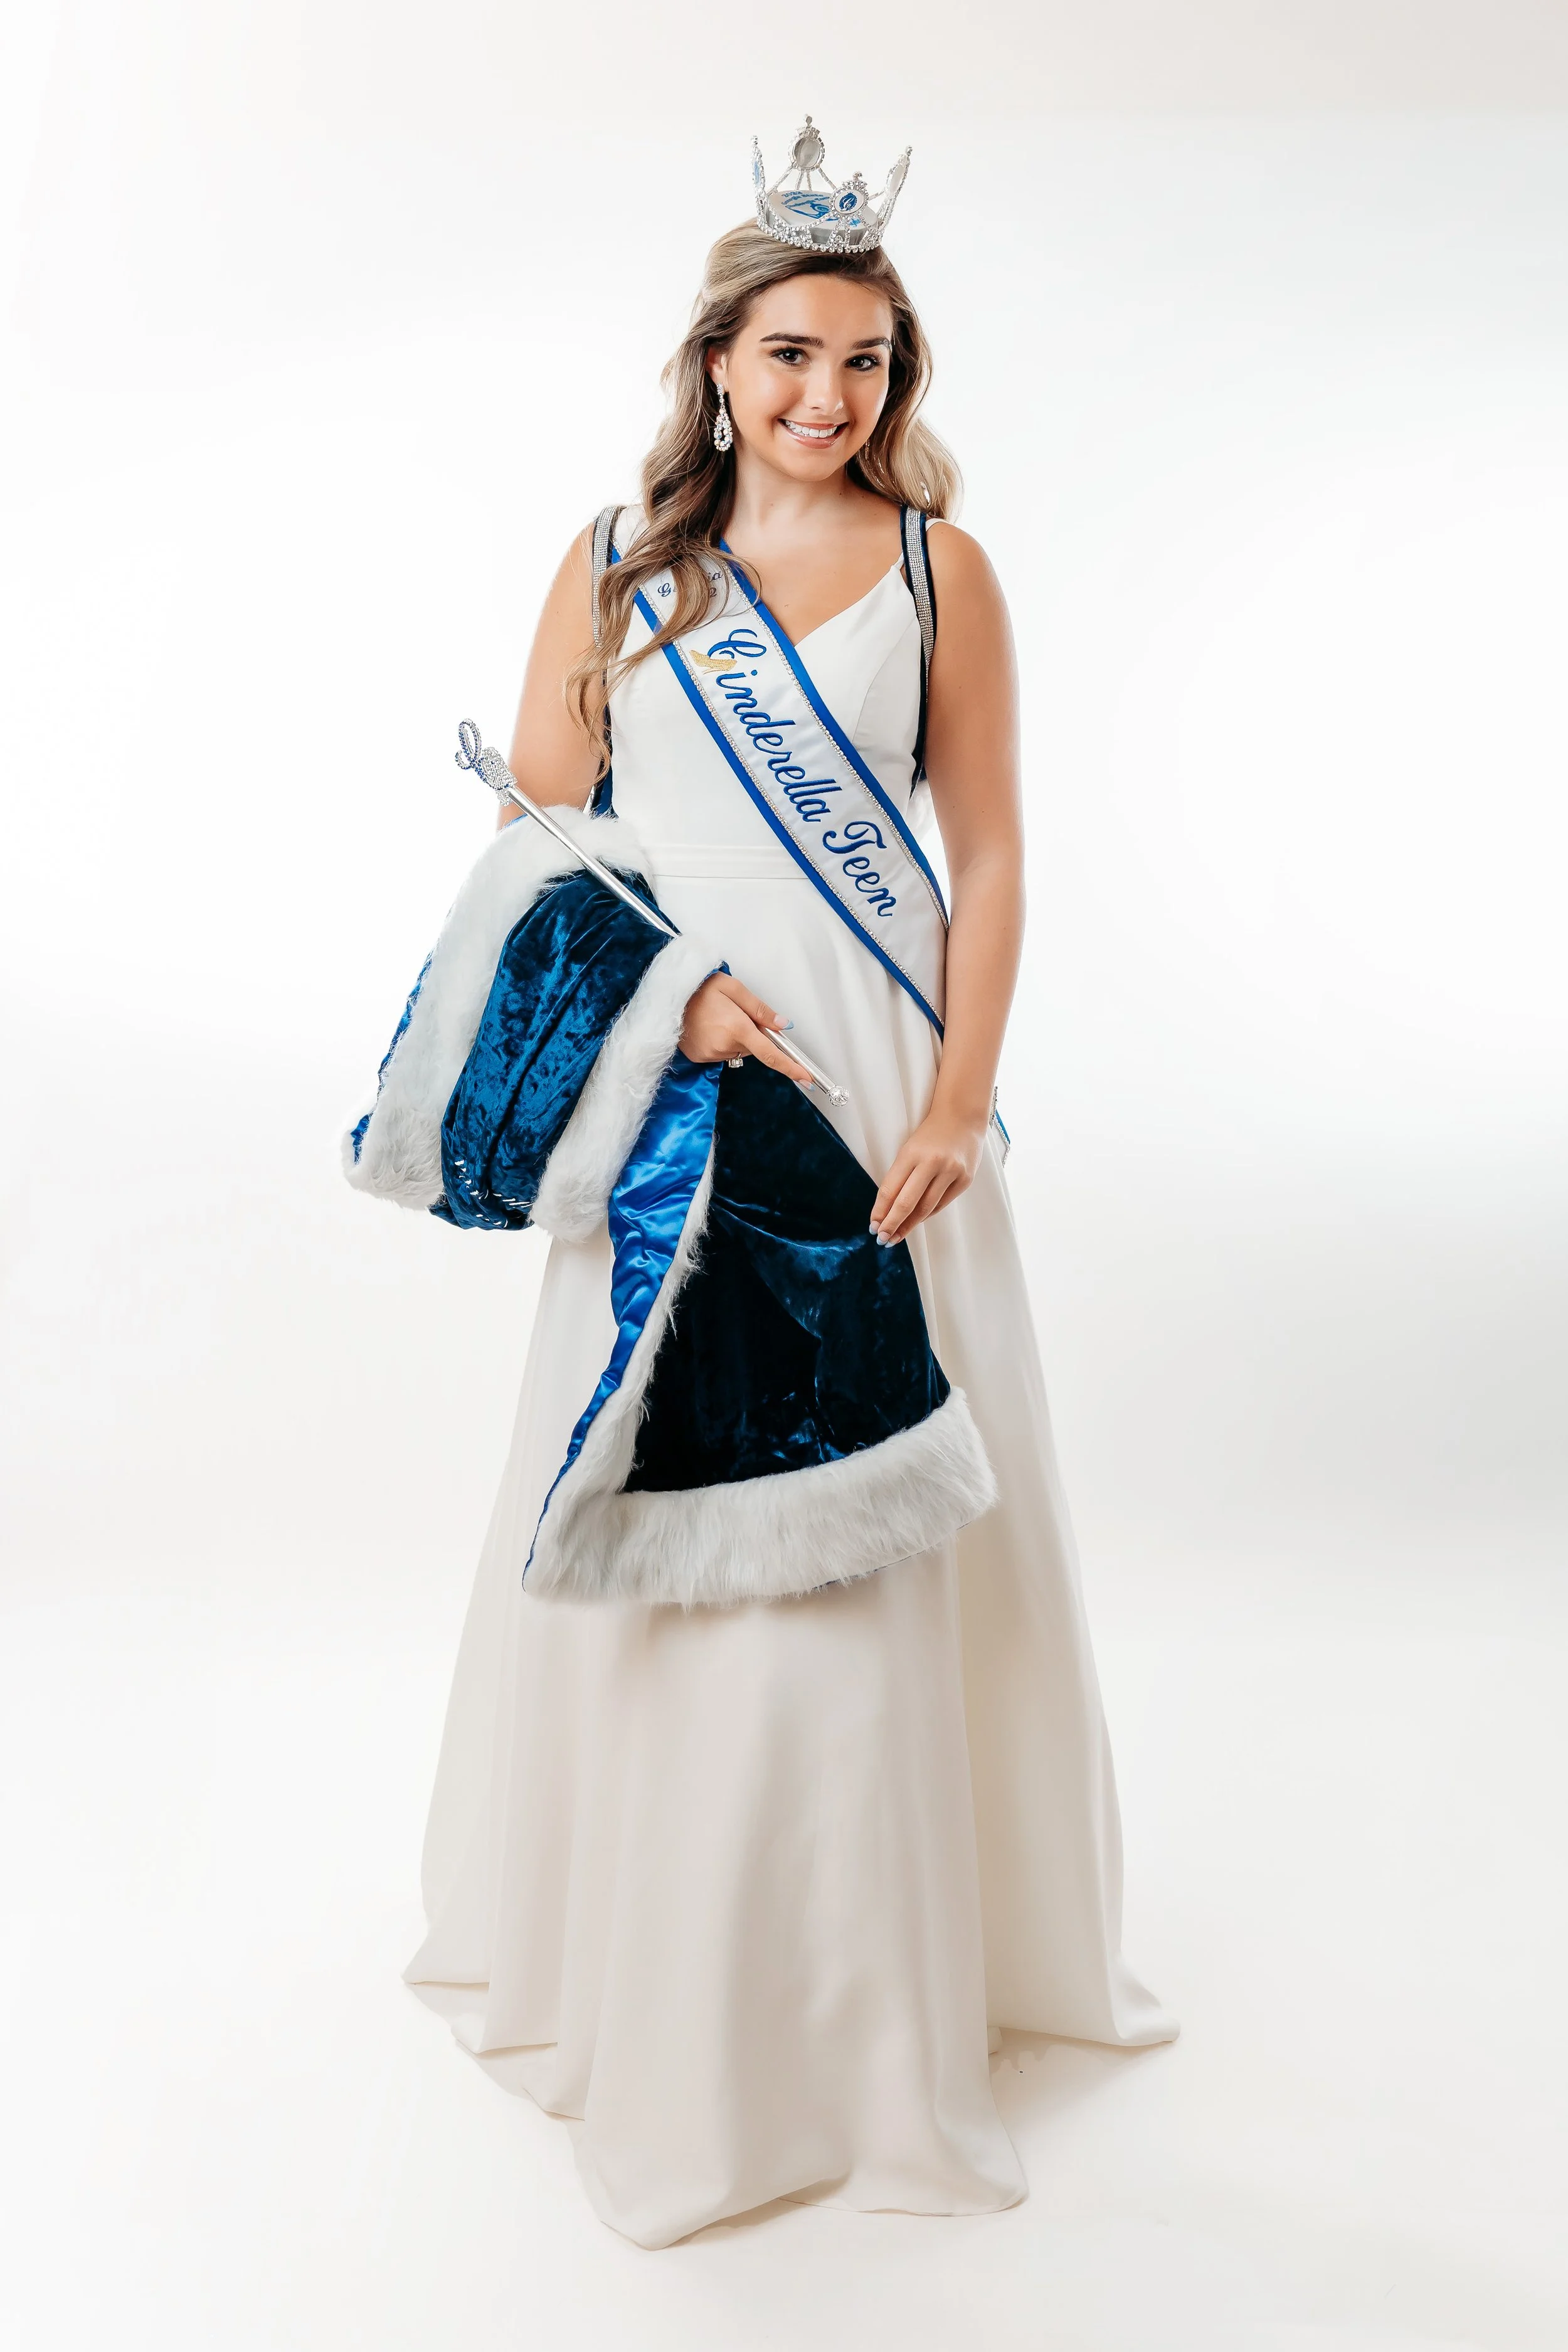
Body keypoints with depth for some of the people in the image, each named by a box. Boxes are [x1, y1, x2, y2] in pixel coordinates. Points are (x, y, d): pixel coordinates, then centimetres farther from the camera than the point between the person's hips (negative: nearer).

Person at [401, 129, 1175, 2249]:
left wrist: (958, 1103, -10)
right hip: (671, 1070, 1)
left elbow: (988, 857, 2)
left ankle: (879, 1973, 29)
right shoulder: (617, 562, 8)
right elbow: (537, 826, 5)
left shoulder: (939, 567, 7)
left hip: (870, 1067, 0)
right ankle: (666, 1972, 28)